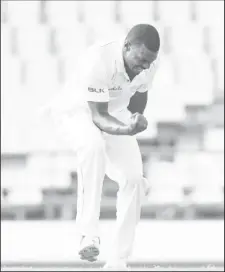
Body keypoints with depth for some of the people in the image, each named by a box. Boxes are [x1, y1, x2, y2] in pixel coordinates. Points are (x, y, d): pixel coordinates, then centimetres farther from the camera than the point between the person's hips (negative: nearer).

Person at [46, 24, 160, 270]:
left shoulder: (149, 63, -16)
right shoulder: (98, 61, -35)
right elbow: (98, 116, -33)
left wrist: (133, 126, 12)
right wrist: (126, 129, -50)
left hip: (115, 115, 6)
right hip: (77, 111, -6)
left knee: (133, 179, -9)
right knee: (93, 146, -39)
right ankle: (88, 233, -37)